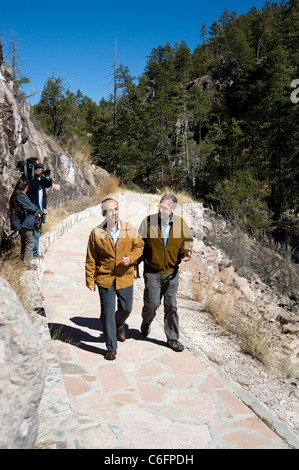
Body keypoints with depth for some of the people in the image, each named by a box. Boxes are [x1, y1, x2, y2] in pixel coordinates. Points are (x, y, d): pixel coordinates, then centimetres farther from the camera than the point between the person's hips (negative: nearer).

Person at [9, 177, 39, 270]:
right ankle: (28, 264, 1)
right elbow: (31, 207, -16)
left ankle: (23, 259, 32)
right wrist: (37, 209, 4)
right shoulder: (21, 196, -20)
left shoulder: (15, 195, 9)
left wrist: (34, 210, 0)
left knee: (24, 241, 21)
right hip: (26, 223, -9)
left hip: (20, 223, 9)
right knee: (30, 242, -2)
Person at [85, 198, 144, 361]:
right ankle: (111, 348, 15)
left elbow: (139, 245, 8)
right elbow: (91, 258, -1)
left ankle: (119, 325, 49)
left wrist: (131, 258, -11)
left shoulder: (129, 229, -3)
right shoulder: (96, 233, -6)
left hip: (125, 277, 2)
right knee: (107, 313, 1)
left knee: (126, 308, 13)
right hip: (105, 278, -2)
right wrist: (90, 279, -1)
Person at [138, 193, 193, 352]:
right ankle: (146, 323, 35)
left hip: (171, 272, 2)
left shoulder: (180, 223, -2)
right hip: (152, 272, -2)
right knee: (152, 303, -1)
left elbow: (187, 239, 14)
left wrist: (186, 251, -7)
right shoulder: (148, 221, -8)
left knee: (171, 305, 7)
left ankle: (172, 338, 21)